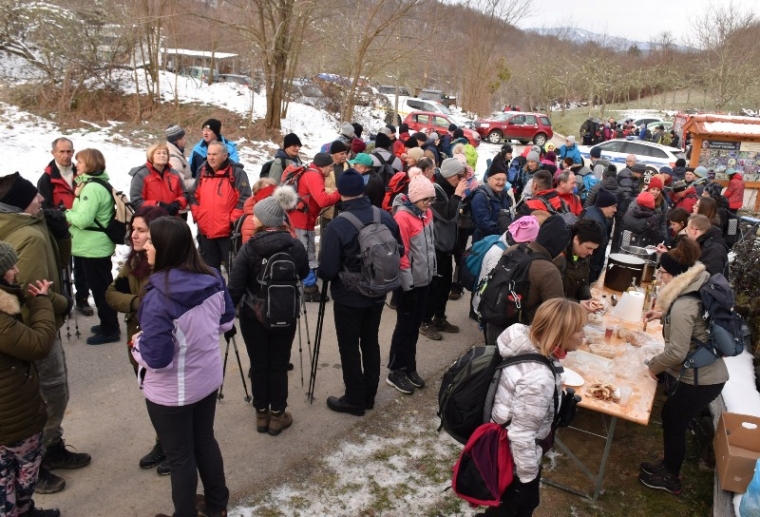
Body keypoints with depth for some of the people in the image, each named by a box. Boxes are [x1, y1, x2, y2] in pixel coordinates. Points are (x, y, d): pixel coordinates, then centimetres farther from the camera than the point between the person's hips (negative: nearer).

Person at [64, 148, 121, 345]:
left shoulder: (92, 187, -19)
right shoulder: (100, 184, 12)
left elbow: (83, 219, -24)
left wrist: (67, 214, -8)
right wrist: (71, 214, 5)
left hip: (93, 247, -10)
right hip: (99, 245, 10)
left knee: (99, 288, -1)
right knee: (104, 286, 18)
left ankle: (109, 330, 8)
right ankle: (109, 325, 30)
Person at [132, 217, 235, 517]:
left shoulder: (158, 297, -29)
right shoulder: (213, 279, -9)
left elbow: (155, 358, -25)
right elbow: (226, 323, 6)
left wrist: (136, 345, -6)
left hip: (171, 391, -6)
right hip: (208, 379, 7)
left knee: (179, 456, 15)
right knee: (205, 440, 25)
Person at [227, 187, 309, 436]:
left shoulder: (249, 249, -17)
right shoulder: (296, 246, -11)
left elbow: (235, 287, -14)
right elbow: (304, 275, 6)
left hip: (254, 316, -1)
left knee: (258, 365, 14)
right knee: (279, 365, 13)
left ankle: (261, 414, 27)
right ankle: (277, 415, 24)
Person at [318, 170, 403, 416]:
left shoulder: (337, 226, -23)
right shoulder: (386, 217, -7)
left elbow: (327, 270, -20)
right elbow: (399, 252, 5)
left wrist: (322, 273, 3)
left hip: (349, 297, -5)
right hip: (377, 294, 6)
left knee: (349, 347, 10)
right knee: (371, 342, 19)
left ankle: (355, 399, 22)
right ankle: (369, 395, 33)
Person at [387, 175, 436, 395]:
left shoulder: (426, 213, 6)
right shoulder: (403, 216, -19)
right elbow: (400, 252, -19)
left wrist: (432, 270, 15)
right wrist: (407, 281, -17)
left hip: (424, 279, 8)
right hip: (409, 282, -7)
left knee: (415, 326, 16)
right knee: (405, 327, 3)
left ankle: (409, 368, 28)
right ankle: (395, 371, 17)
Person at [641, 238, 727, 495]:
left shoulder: (683, 305, -27)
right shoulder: (697, 289, 2)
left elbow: (677, 352, -26)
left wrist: (653, 365, -9)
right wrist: (664, 315, 12)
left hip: (699, 380, -9)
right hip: (709, 373, 9)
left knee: (674, 423, 9)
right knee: (672, 418, 22)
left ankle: (670, 478, 28)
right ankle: (669, 464, 40)